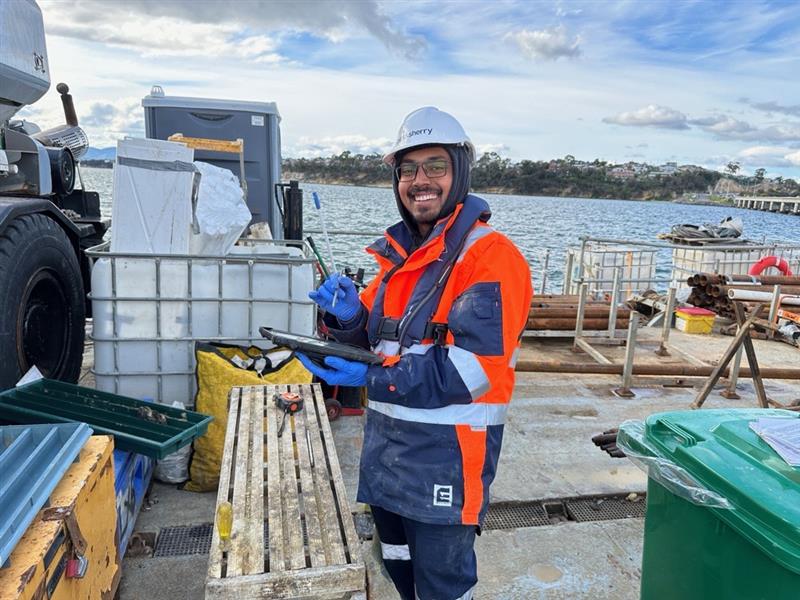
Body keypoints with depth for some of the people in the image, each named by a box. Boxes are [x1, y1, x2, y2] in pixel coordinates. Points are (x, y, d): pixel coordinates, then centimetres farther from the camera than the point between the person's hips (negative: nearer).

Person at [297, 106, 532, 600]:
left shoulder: (491, 257, -16)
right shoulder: (399, 255, 9)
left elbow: (473, 366, -24)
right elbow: (375, 335, 13)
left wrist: (373, 378, -26)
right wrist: (349, 315, -10)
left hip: (446, 452, -7)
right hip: (386, 444, 8)